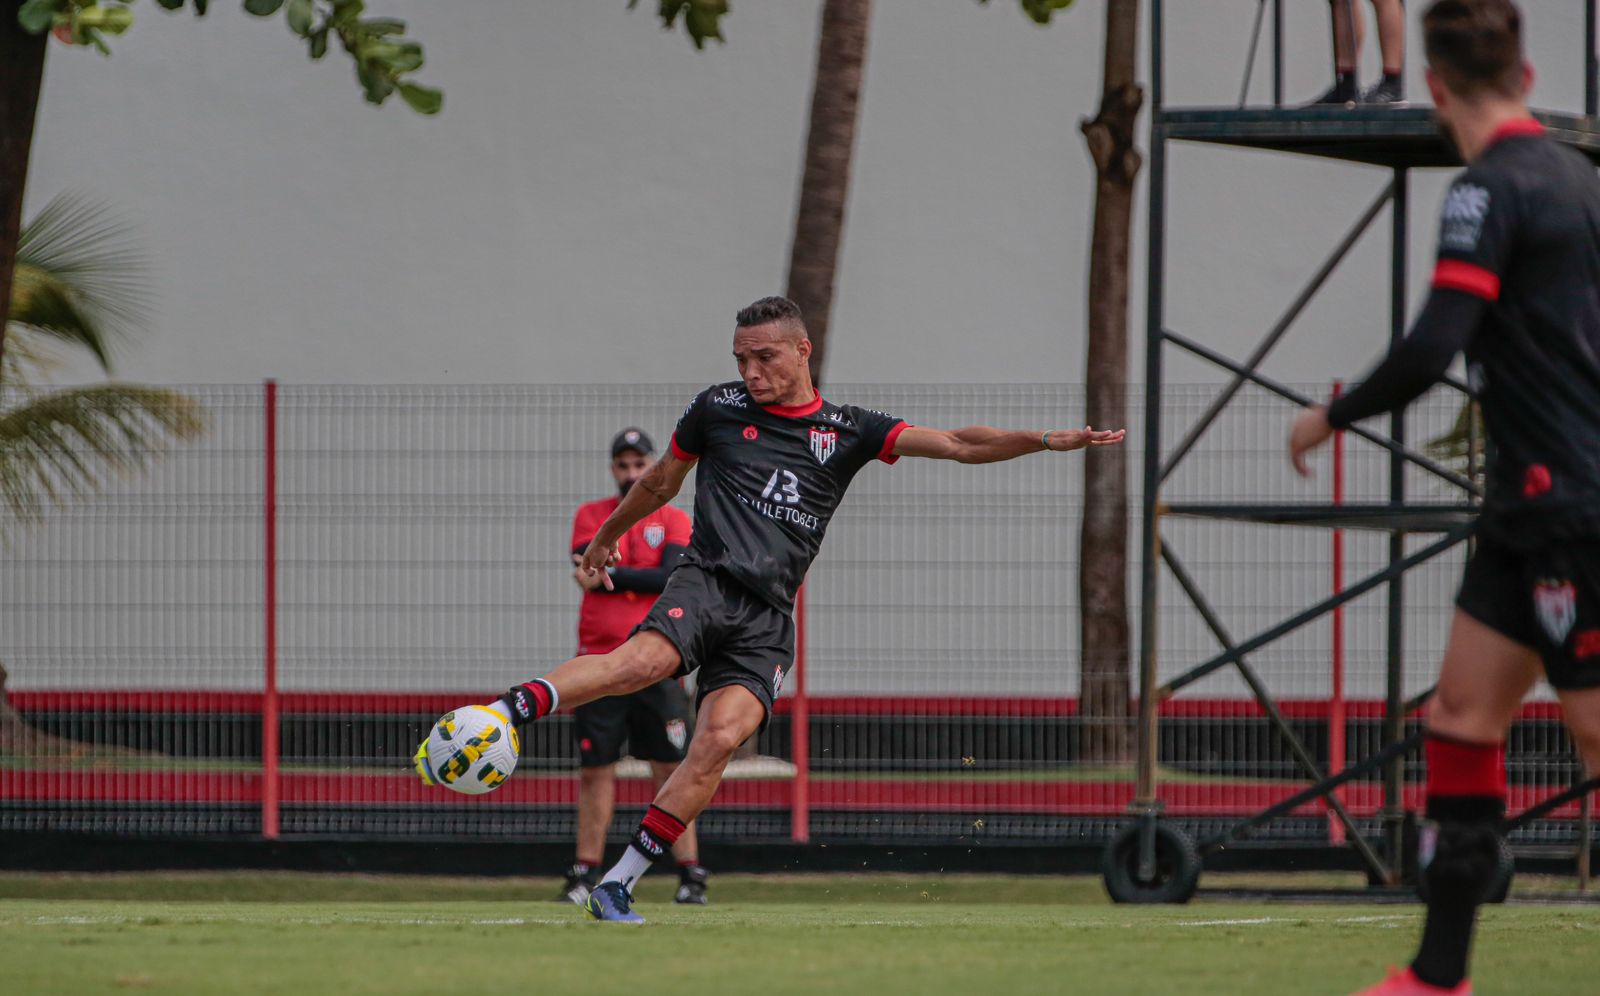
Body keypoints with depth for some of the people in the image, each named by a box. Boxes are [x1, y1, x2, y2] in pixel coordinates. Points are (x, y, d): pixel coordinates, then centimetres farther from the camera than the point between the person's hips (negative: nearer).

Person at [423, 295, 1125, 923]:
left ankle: (618, 884, -18)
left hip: (768, 618, 1)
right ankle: (503, 711, -42)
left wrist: (1048, 440, -6)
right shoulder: (718, 409, 11)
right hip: (708, 580, -1)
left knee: (721, 738, -21)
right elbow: (661, 480, 29)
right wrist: (607, 536, 40)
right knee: (646, 660, -36)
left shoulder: (848, 430, 11)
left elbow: (959, 445, 6)